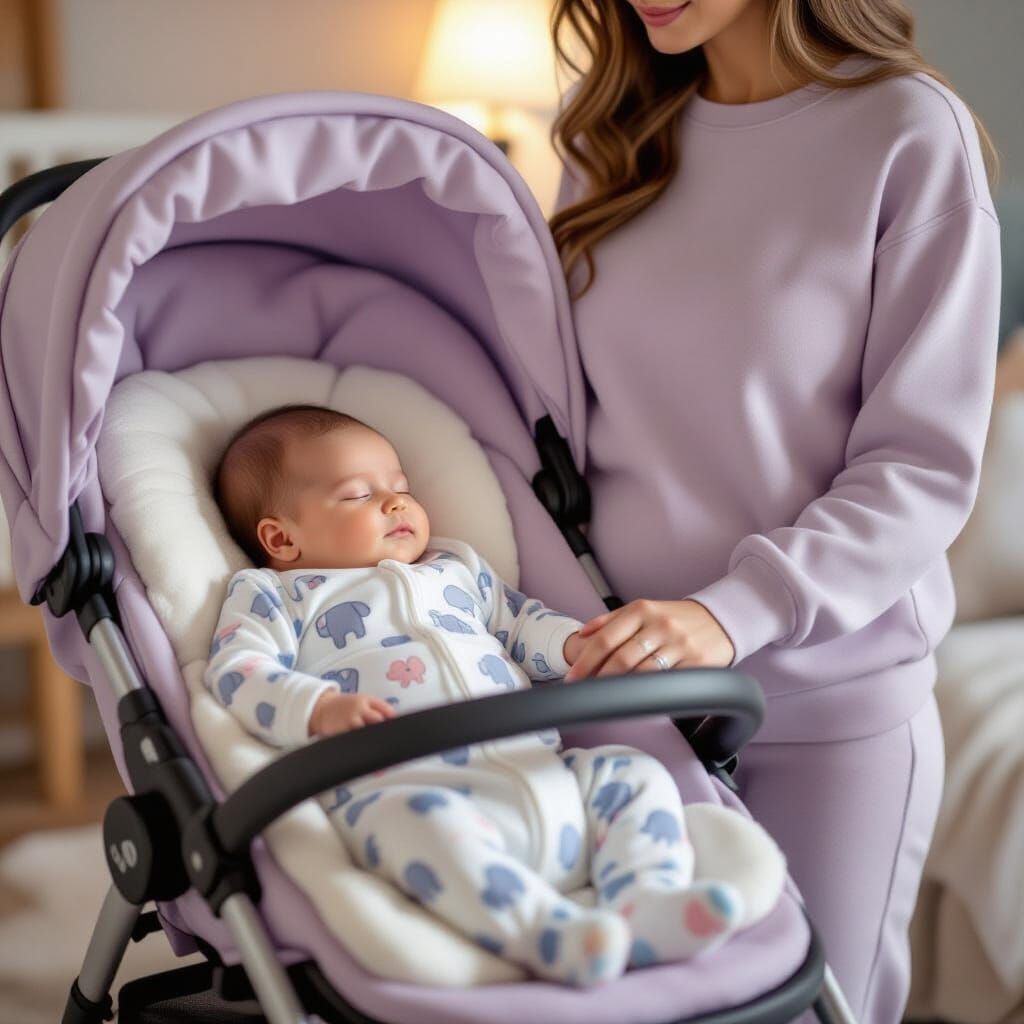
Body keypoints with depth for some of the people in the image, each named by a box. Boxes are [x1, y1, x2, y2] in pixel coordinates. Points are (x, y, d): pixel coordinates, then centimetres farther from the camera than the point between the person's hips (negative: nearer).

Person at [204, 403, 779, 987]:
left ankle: (650, 903, -31)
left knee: (632, 772, -9)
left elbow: (522, 621, 39)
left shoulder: (458, 567, 36)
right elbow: (237, 674, 3)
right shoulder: (269, 594, 18)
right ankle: (550, 933, -51)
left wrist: (575, 644, 15)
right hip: (401, 783, -6)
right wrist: (319, 708, -18)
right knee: (424, 823, -39)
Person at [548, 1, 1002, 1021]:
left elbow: (926, 467, -12)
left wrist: (737, 609, -24)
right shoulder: (611, 133, 5)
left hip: (830, 703, -4)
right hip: (624, 671, 4)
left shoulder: (910, 133, -11)